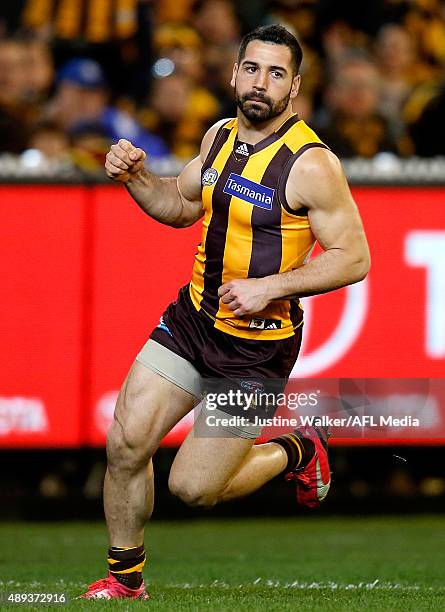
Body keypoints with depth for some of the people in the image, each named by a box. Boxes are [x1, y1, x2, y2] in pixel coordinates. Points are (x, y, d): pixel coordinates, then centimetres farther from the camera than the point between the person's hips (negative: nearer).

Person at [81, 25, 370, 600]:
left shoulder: (311, 164, -18)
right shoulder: (221, 135, 3)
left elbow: (353, 258, -17)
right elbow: (181, 205, 20)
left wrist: (271, 287, -24)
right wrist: (135, 176, 1)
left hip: (258, 346, -6)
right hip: (193, 316, 6)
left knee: (193, 486, -4)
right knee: (125, 445, -4)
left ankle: (296, 454, 25)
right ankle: (124, 578, 16)